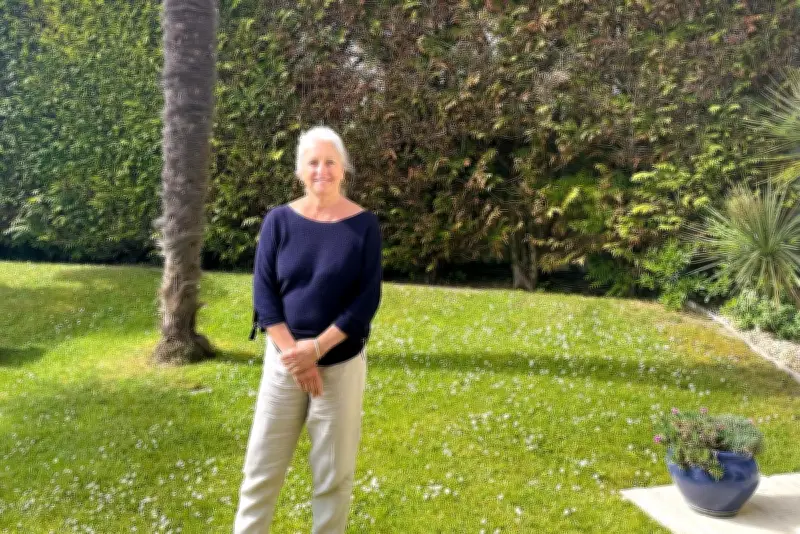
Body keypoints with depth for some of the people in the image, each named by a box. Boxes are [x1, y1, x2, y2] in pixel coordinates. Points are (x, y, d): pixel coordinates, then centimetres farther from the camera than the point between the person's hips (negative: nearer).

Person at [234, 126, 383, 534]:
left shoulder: (364, 224, -5)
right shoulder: (279, 220, -2)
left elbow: (368, 298, -9)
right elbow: (263, 291, -4)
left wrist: (317, 348, -17)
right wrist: (294, 353, -13)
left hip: (342, 363, -1)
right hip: (284, 359, 1)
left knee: (334, 471, 8)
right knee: (262, 466, 7)